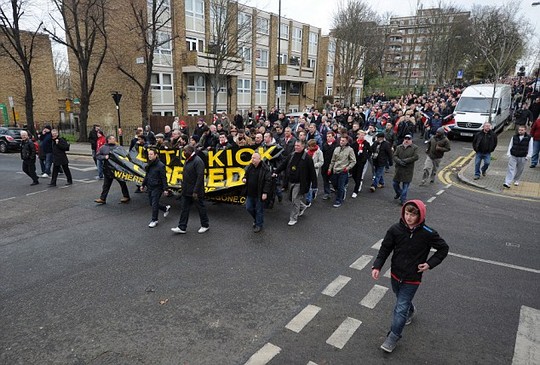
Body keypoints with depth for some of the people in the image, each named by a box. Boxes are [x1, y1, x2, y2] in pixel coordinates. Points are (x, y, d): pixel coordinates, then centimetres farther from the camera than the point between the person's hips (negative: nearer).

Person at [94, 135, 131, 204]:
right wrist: (104, 157, -11)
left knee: (122, 183, 7)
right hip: (108, 169, 1)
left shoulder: (118, 147, 4)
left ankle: (126, 196, 20)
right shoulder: (103, 148, 4)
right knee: (106, 184, 9)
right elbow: (97, 156, 5)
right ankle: (102, 198, 17)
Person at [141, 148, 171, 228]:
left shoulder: (160, 165, -16)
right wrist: (143, 184, 20)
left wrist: (165, 189, -18)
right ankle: (166, 208, 37)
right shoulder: (149, 165, 7)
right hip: (149, 187, 8)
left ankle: (154, 220, 12)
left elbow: (164, 178, -16)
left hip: (157, 188, -8)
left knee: (154, 204, -3)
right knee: (151, 203, 15)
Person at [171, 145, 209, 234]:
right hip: (186, 191, 9)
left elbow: (200, 177, -24)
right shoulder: (187, 161, 11)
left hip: (195, 192, -9)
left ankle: (205, 225, 22)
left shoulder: (198, 161, -19)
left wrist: (196, 191, -25)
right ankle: (182, 227, 16)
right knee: (185, 209, 10)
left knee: (201, 207, 6)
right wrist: (183, 188, 17)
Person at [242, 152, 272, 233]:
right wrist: (244, 179, -3)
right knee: (248, 208, 15)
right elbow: (246, 175, 21)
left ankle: (258, 225, 24)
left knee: (259, 210, 6)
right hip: (250, 193, 7)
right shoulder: (249, 167, 6)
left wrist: (265, 192, -19)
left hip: (259, 194, -6)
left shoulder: (265, 168, -15)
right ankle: (256, 219, 41)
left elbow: (268, 181, -16)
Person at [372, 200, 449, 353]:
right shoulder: (395, 229, -14)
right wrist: (377, 266, -15)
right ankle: (411, 311, 59)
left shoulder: (428, 234, -19)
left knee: (401, 308, -1)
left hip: (412, 279, -3)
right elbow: (385, 248, -5)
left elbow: (443, 248, -2)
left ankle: (393, 338, 17)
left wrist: (430, 264, -11)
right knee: (403, 300, 27)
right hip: (395, 275, 3)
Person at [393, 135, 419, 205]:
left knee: (405, 185, -1)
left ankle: (403, 200, 9)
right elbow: (394, 156, 1)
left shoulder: (415, 147, 0)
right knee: (395, 183, 10)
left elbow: (416, 157, -10)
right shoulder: (399, 147, 8)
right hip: (399, 169, 3)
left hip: (408, 170, -3)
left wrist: (405, 161, -17)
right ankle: (398, 193, 40)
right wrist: (399, 161, -19)